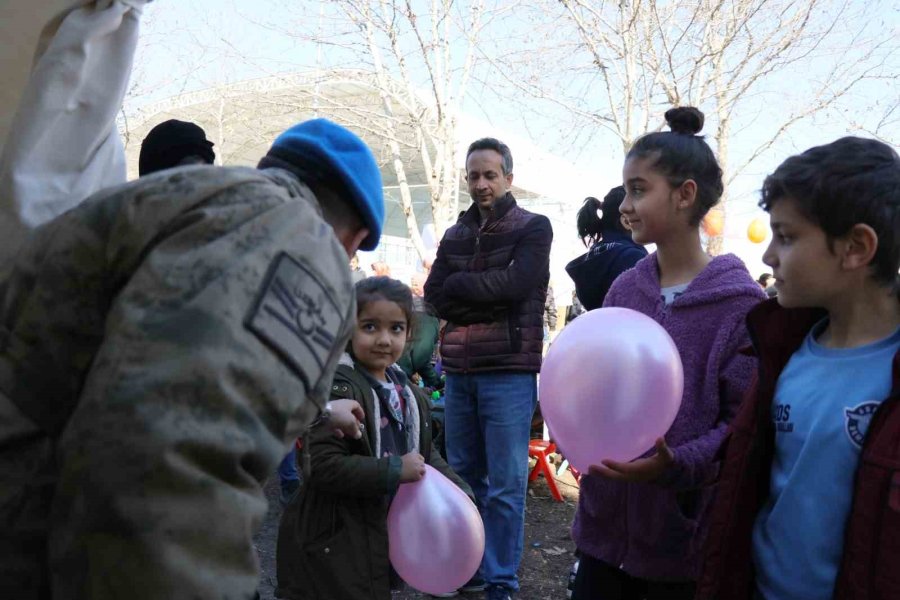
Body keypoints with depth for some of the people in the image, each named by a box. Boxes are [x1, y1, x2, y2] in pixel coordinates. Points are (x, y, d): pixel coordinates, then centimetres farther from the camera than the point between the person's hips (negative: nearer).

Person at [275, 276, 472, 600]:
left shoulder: (408, 394, 8)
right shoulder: (337, 388, -20)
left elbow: (426, 454, 18)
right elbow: (321, 466, -28)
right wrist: (395, 471, -24)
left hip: (382, 536, 9)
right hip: (332, 548, -8)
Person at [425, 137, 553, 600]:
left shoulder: (533, 227, 1)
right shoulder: (454, 235, 14)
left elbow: (517, 282, -16)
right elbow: (434, 296, 2)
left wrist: (459, 285, -5)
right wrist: (490, 297, -11)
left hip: (508, 370, -5)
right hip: (458, 370, 5)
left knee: (504, 486, 0)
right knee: (463, 476, 14)